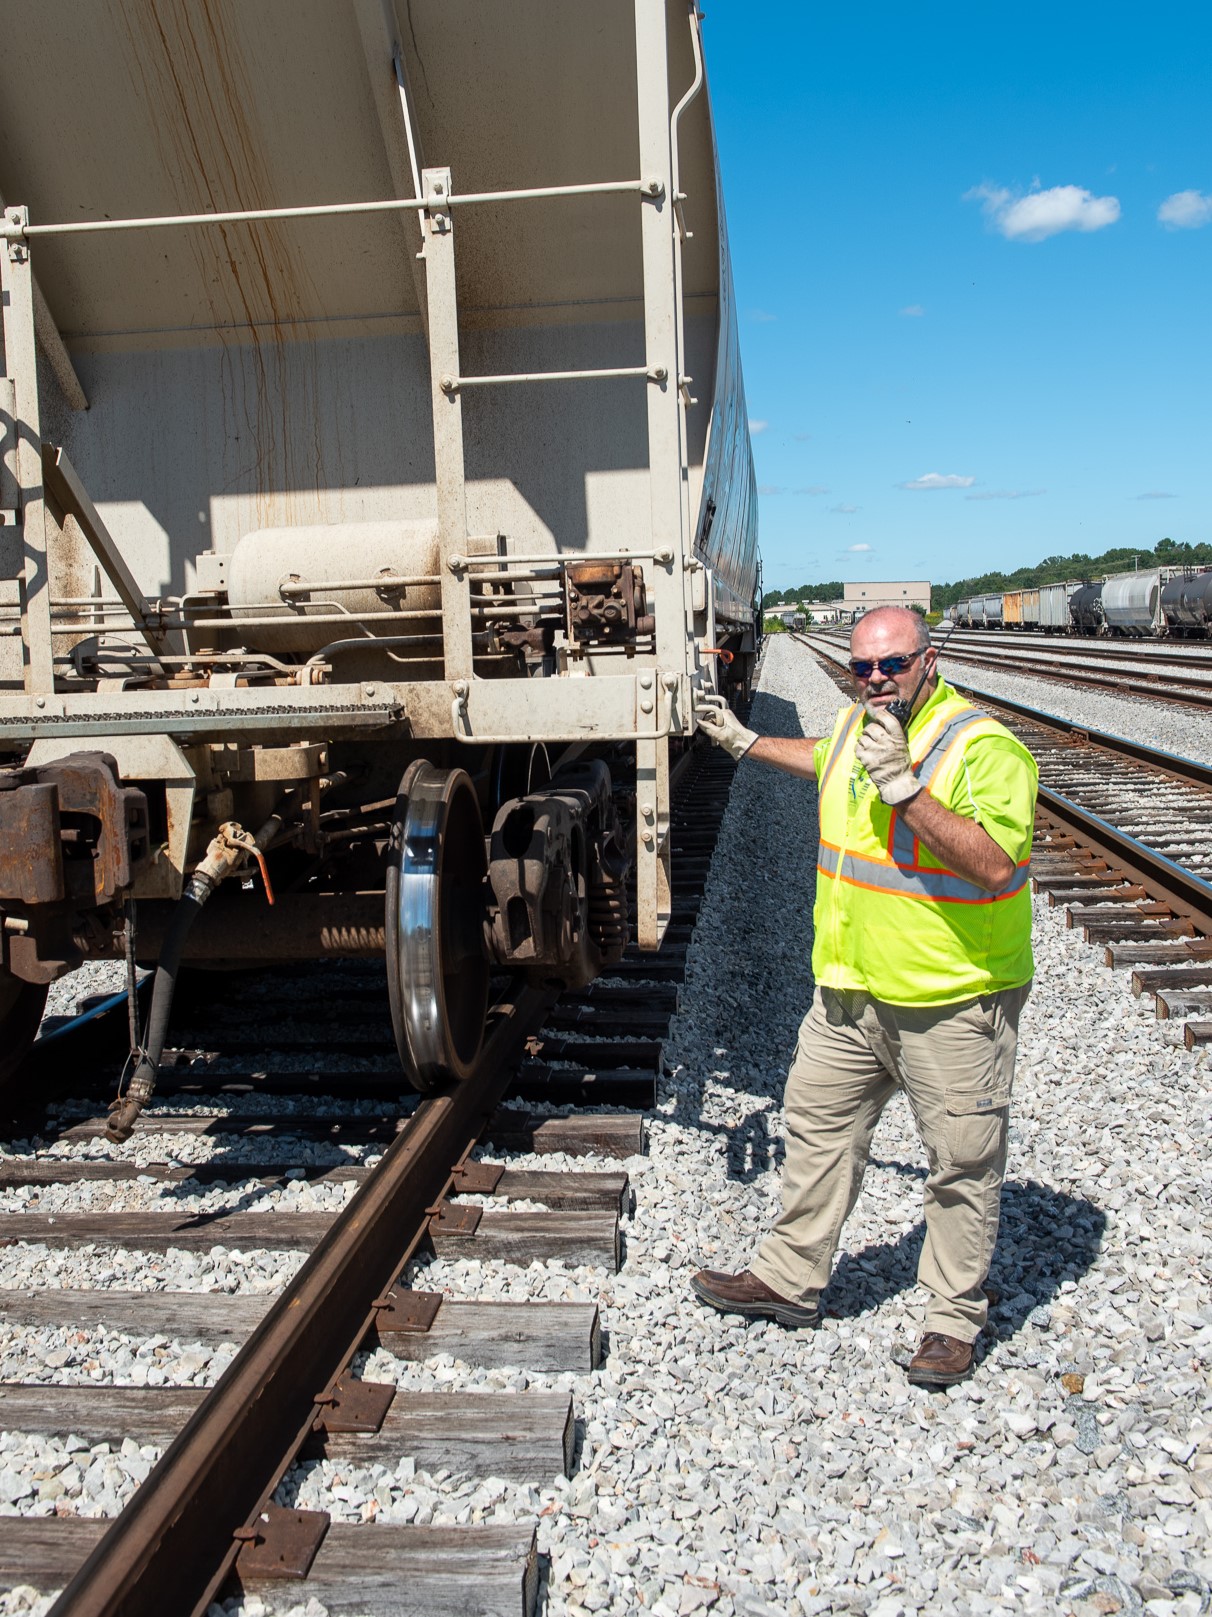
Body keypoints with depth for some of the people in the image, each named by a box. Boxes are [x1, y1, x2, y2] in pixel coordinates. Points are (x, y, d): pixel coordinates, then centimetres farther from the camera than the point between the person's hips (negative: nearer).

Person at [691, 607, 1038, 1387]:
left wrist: (903, 786, -34)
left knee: (962, 1162, 7)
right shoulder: (858, 723, 6)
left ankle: (955, 1317, 26)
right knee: (818, 1127, 17)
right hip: (852, 993, 7)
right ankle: (791, 1279, 34)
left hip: (954, 1001, -7)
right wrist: (746, 742, 36)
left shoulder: (986, 749, -19)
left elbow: (994, 864, -31)